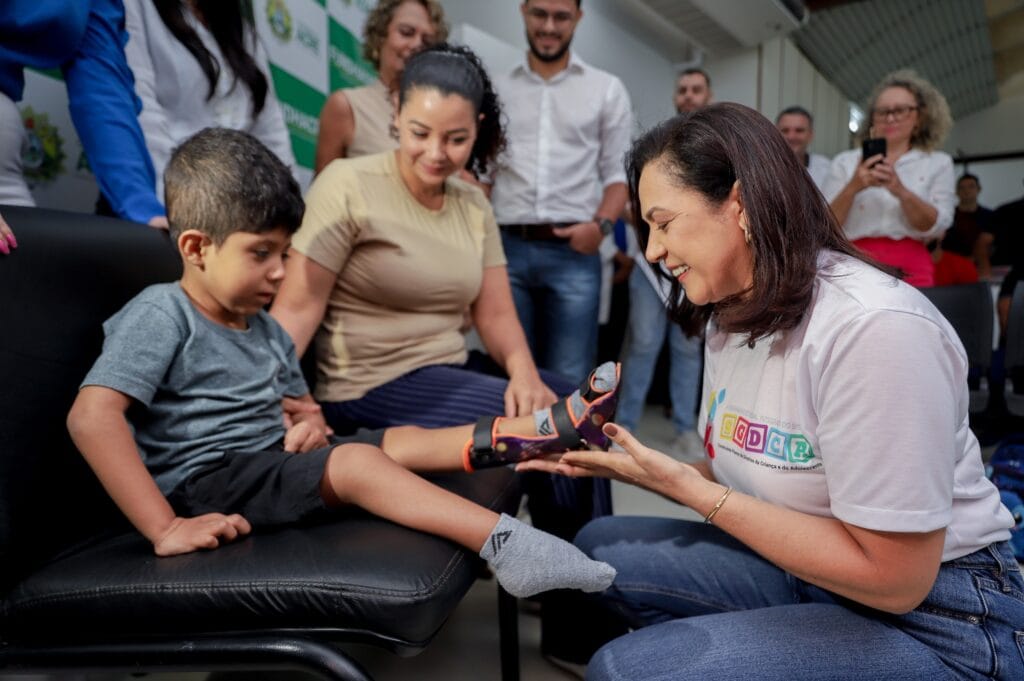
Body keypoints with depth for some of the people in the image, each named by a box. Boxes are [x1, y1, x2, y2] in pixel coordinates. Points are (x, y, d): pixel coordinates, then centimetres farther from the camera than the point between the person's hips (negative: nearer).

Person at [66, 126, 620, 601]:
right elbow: (91, 417, -24)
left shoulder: (264, 331, 13)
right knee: (358, 462, -29)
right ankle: (506, 547, -37)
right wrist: (163, 527, -30)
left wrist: (309, 423, -5)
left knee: (401, 441, -8)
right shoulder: (160, 316, -12)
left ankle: (549, 428, -14)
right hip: (202, 479, -8)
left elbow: (302, 405, 22)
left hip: (272, 462, 8)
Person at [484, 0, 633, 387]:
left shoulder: (607, 89, 10)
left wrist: (602, 224, -11)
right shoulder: (498, 89, 13)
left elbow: (618, 173, 8)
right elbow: (482, 173, 13)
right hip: (507, 248, 2)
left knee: (568, 382, -1)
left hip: (574, 253, -1)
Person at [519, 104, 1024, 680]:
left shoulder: (873, 328, -26)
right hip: (801, 568, 8)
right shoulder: (732, 317, 1)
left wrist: (685, 487, -22)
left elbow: (892, 579, -23)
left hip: (934, 617, -8)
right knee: (600, 547, 2)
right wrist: (634, 468, -10)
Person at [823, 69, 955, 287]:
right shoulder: (845, 161, 10)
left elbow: (936, 226, -1)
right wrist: (853, 187, -15)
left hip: (910, 269, 1)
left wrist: (900, 191, -16)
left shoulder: (938, 163, 12)